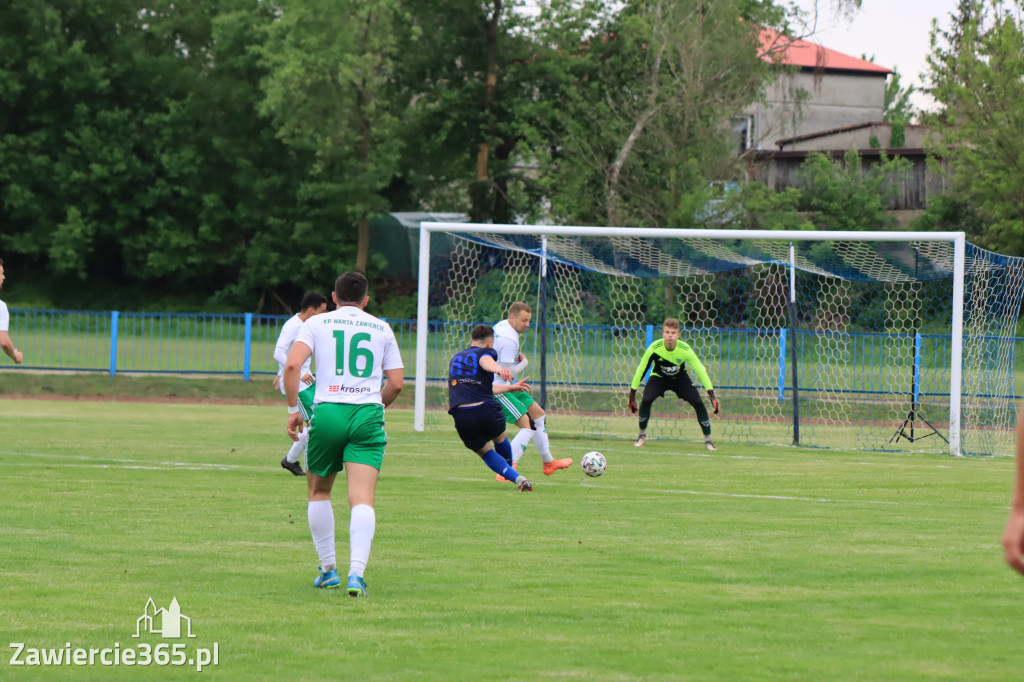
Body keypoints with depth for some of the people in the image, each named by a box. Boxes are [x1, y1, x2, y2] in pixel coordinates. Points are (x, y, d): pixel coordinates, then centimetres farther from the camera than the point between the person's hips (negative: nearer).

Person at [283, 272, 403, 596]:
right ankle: (357, 572, -24)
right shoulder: (381, 328, 13)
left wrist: (293, 409, 2)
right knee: (362, 498, -8)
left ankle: (328, 569, 22)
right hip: (367, 416, 0)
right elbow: (396, 384, 11)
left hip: (327, 411, 0)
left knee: (319, 492, 19)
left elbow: (292, 365, -6)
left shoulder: (317, 323, 9)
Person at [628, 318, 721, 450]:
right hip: (659, 377, -1)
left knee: (698, 403, -16)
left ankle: (708, 440, 0)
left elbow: (701, 371, -20)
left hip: (680, 378, 1)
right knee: (646, 400, -27)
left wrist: (712, 395, -25)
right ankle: (642, 436, -3)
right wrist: (632, 393, -14)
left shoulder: (685, 350, -28)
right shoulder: (654, 348, -29)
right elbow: (641, 370, -17)